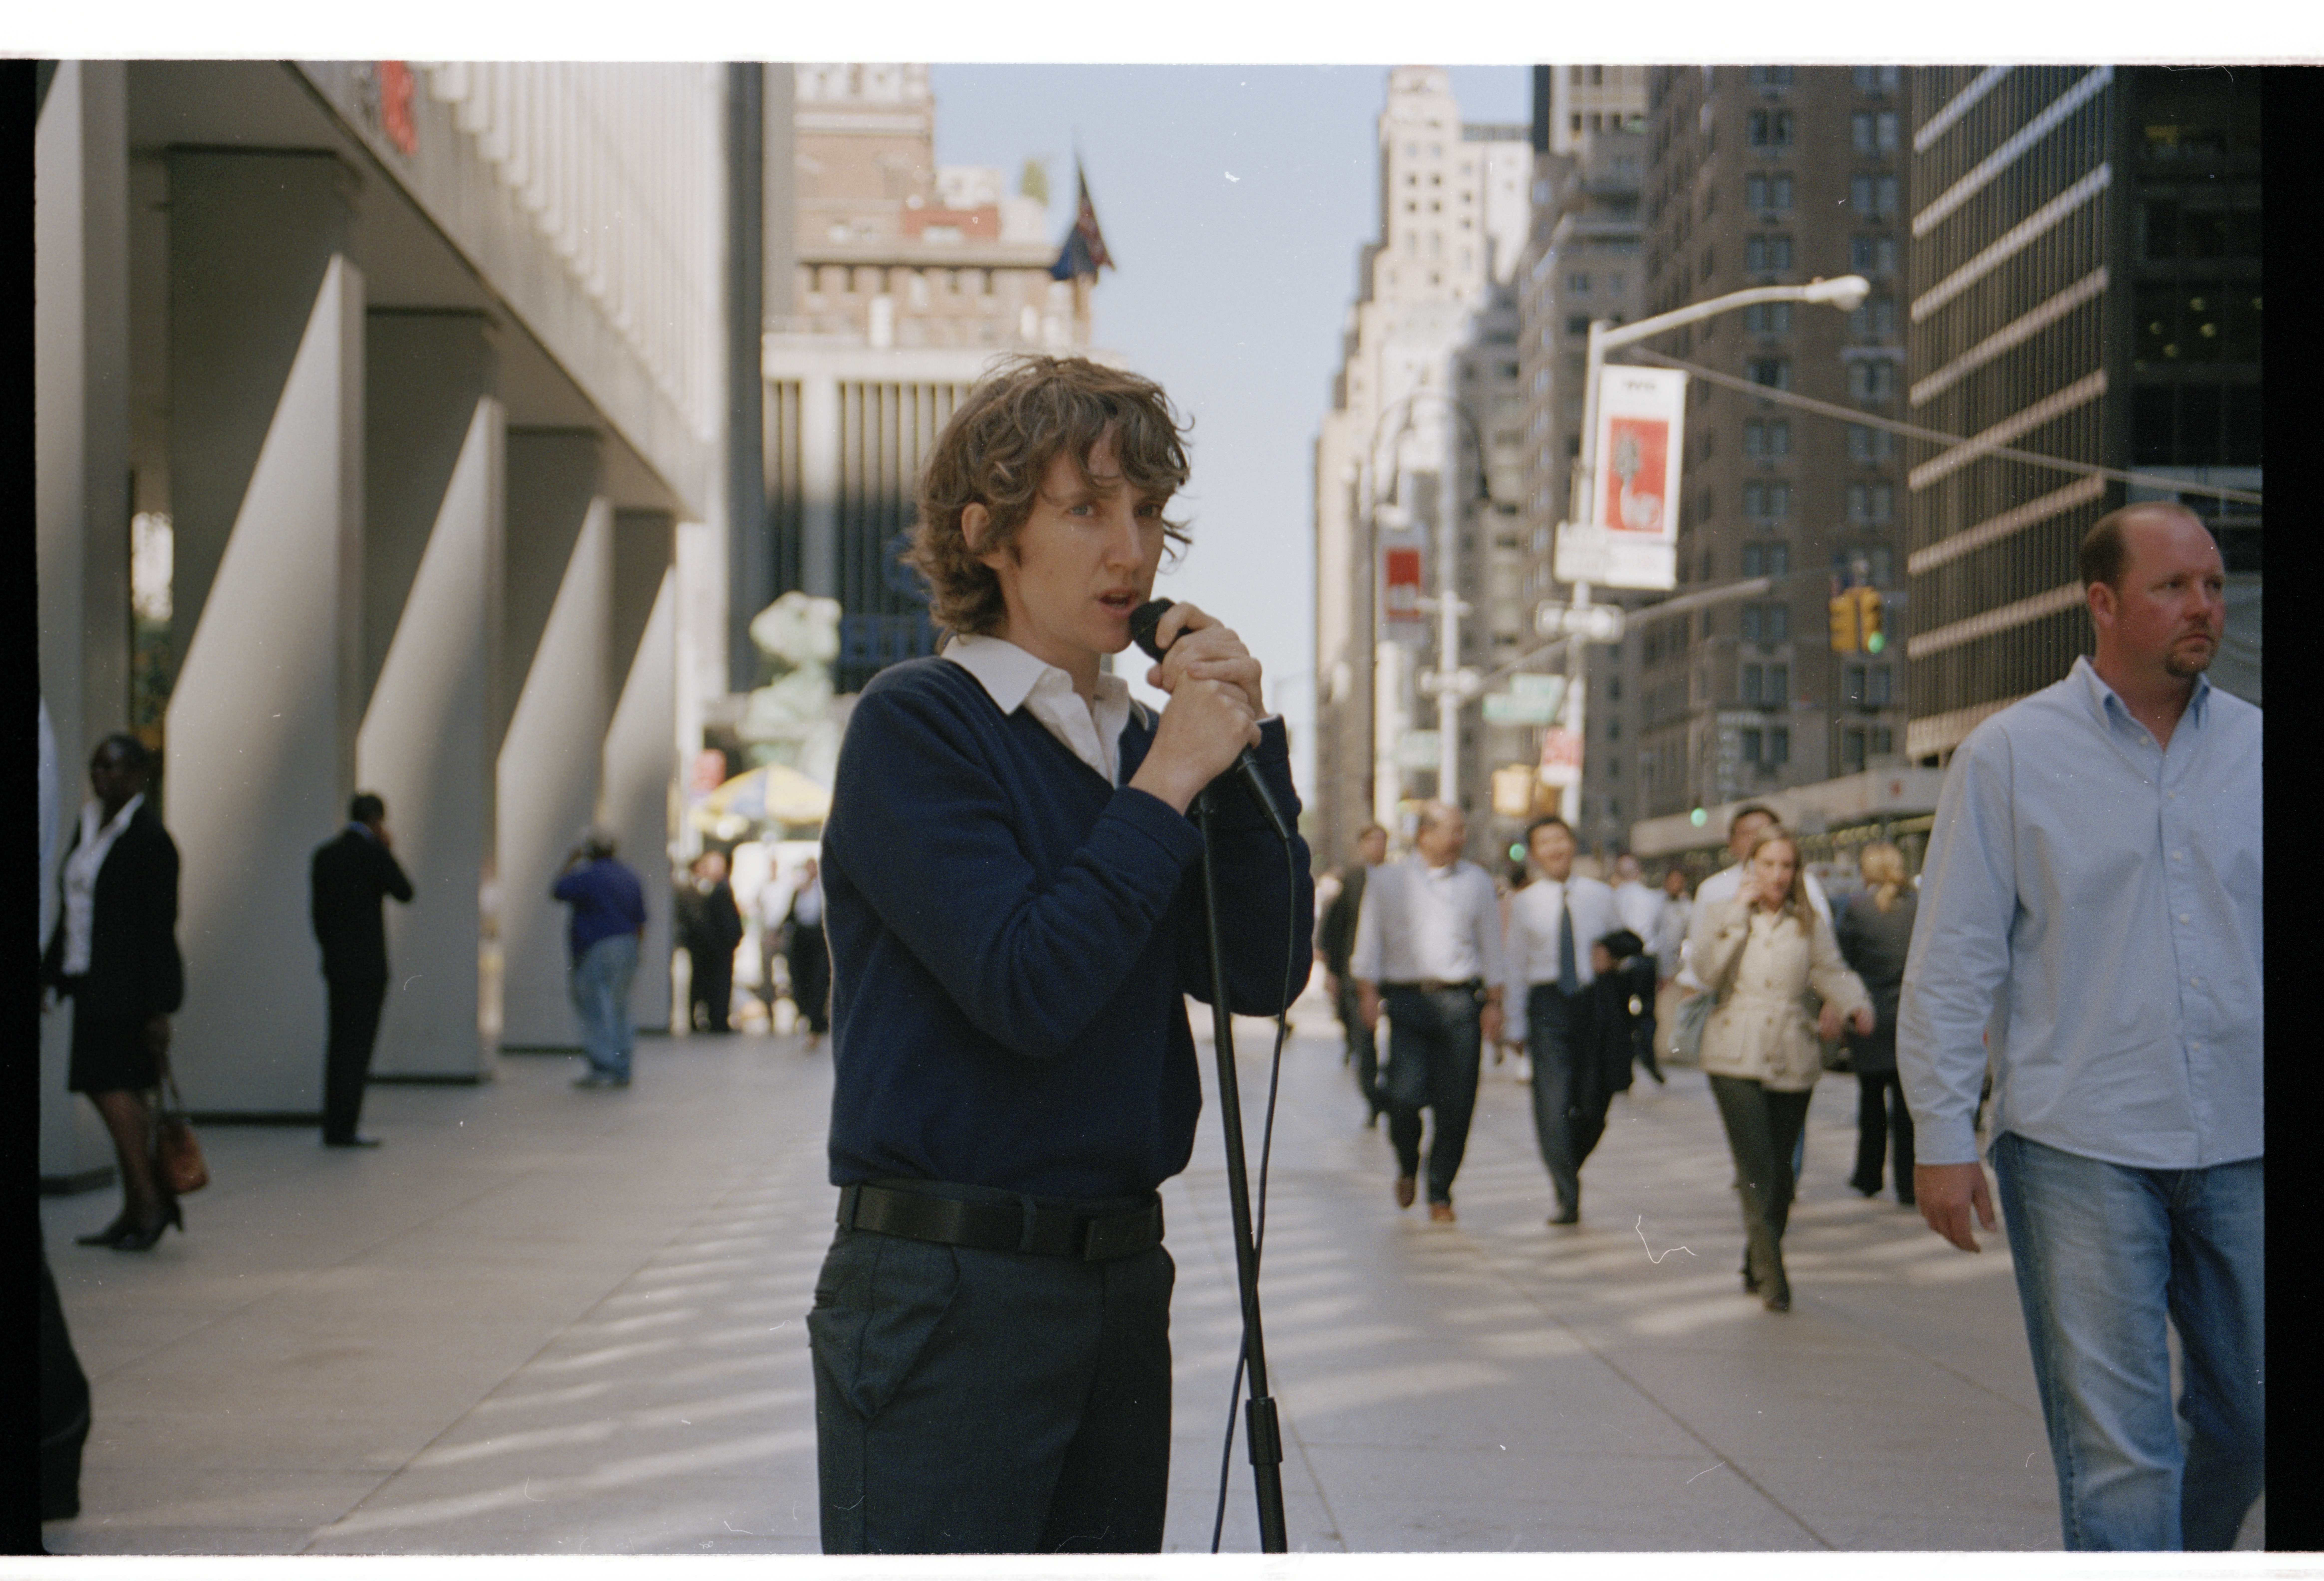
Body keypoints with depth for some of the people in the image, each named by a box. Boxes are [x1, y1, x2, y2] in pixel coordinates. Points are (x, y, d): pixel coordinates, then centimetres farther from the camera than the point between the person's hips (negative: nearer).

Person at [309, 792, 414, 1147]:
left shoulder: (324, 854, 9)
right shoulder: (373, 853, -11)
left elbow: (317, 909, 11)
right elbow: (404, 892, -3)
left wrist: (330, 948, 18)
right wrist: (389, 852, 4)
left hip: (335, 965, 6)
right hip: (367, 964, -6)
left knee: (340, 1043, 12)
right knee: (358, 1043, -4)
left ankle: (334, 1127, 13)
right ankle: (344, 1129, -7)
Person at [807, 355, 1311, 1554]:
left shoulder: (1142, 744, 13)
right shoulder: (917, 724, -8)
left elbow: (1265, 975, 5)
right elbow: (1028, 989, -19)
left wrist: (1245, 747, -3)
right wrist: (1170, 782, -14)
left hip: (1119, 1276, 7)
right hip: (942, 1287, -7)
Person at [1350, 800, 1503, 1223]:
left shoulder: (1477, 883, 13)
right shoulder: (1387, 882, 9)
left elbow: (1491, 947, 16)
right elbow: (1369, 942, 9)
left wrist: (1493, 1002, 9)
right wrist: (1368, 992, -3)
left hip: (1461, 1001, 1)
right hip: (1408, 999, -1)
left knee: (1455, 1105, -3)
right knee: (1404, 1097, -13)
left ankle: (1440, 1194, 12)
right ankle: (1407, 1168, 17)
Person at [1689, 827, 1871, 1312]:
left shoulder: (1811, 925, 12)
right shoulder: (1720, 914, 7)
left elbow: (1832, 973, 1)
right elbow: (1708, 970, -10)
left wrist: (1855, 1004, -19)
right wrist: (1738, 912, -10)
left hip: (1792, 1058, 3)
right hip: (1736, 1057, -3)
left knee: (1780, 1171, 8)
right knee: (1757, 1168, -13)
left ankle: (1757, 1269, 25)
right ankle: (1771, 1276, -13)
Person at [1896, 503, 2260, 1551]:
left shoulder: (2253, 748, 8)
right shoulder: (2012, 755, 0)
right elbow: (1952, 959, -1)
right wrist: (1942, 1134, -6)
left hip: (2239, 1148, 4)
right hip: (2081, 1149, -3)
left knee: (2248, 1419, 12)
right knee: (2116, 1443, -3)